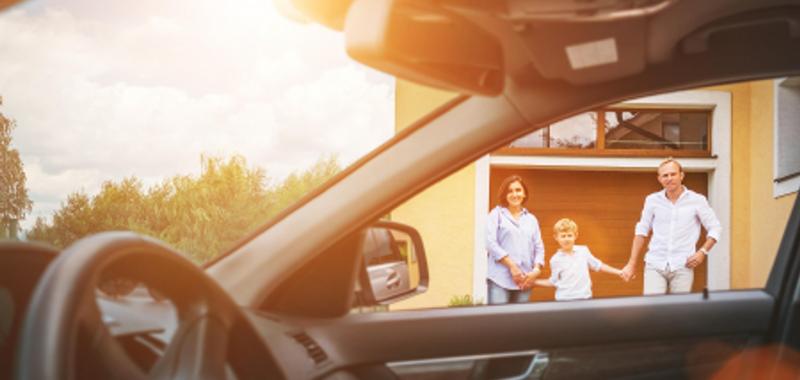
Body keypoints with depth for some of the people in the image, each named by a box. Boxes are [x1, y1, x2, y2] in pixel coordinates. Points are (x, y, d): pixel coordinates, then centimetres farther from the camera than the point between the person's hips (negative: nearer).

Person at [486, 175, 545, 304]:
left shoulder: (531, 219, 18)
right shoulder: (497, 214, 7)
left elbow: (539, 248, 14)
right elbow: (491, 243, -5)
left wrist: (536, 270, -4)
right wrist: (511, 266, -12)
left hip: (525, 280, 4)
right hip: (500, 279, -4)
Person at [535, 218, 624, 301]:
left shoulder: (583, 251, 3)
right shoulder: (555, 260, -2)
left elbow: (598, 266, 14)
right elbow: (553, 282, 7)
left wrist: (618, 272, 11)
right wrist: (534, 282, -2)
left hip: (585, 297, 2)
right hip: (564, 300, -2)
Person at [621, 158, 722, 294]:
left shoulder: (697, 200, 1)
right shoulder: (652, 200, 6)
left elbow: (715, 228, 8)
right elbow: (641, 231, 12)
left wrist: (702, 251, -7)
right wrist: (632, 264, 10)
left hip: (682, 266, -1)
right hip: (655, 264, 1)